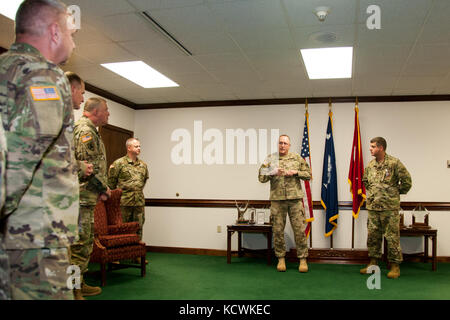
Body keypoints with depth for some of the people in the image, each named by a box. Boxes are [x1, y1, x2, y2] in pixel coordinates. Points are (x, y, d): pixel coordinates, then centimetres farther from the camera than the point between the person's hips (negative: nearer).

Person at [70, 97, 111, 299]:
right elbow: (89, 166, -20)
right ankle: (72, 291, -4)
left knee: (86, 242, 16)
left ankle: (79, 284, 25)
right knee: (79, 244, -8)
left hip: (87, 198, 11)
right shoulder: (85, 130, -12)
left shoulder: (90, 130, 22)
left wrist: (101, 188, 16)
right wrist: (103, 187, -10)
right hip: (83, 196, -11)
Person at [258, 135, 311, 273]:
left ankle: (303, 259, 10)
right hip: (277, 199, 0)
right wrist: (273, 172, -13)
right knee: (278, 230, 5)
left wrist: (295, 172, -6)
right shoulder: (270, 159, 8)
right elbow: (261, 178, 4)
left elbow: (308, 174, 11)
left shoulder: (297, 158, 9)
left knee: (299, 229, -1)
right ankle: (281, 258, 18)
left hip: (295, 199, 0)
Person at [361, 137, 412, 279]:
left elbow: (407, 180, -6)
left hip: (390, 207, -6)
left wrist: (397, 192, 3)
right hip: (372, 207, 6)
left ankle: (395, 265, 8)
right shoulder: (370, 165, 9)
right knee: (373, 236, 10)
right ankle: (373, 263, 21)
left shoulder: (394, 163, -9)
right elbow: (365, 181, 26)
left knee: (392, 236, -1)